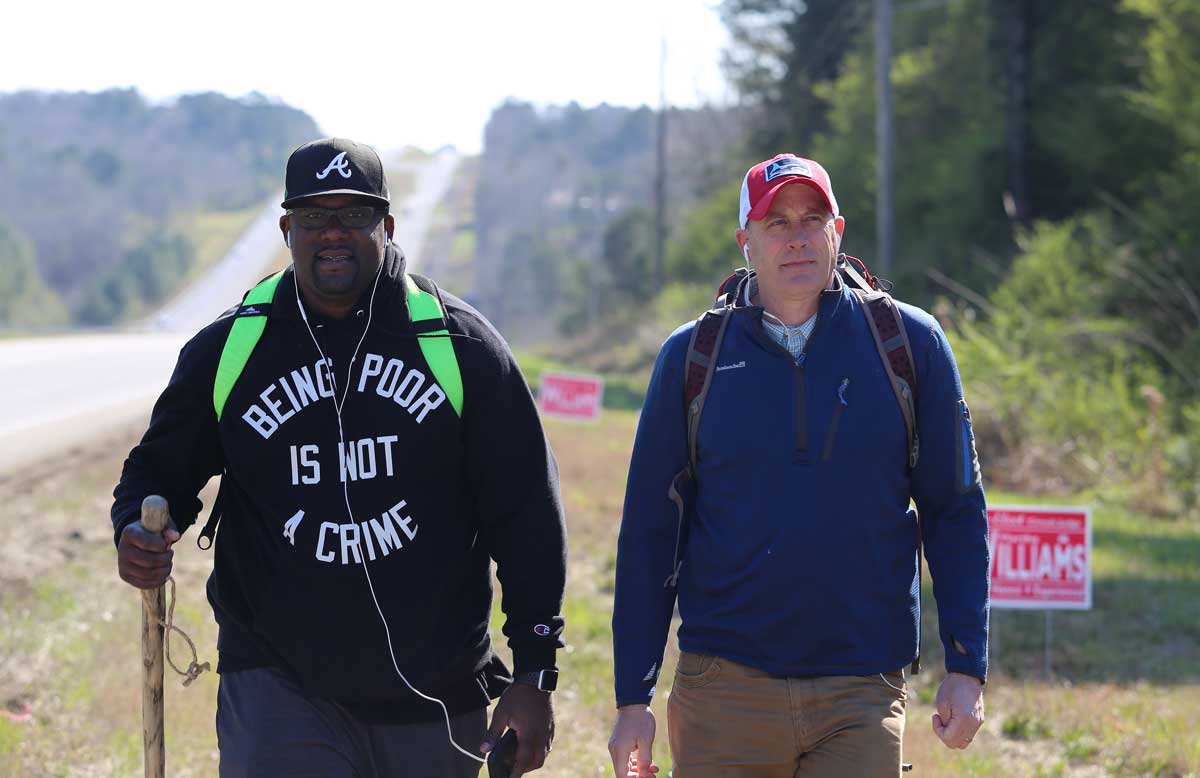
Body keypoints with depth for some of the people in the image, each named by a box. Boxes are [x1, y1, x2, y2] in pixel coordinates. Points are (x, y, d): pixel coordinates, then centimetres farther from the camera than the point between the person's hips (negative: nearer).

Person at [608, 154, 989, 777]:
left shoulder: (910, 343, 4)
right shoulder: (691, 358, 5)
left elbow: (954, 512, 7)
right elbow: (647, 529, 8)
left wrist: (966, 667, -1)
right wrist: (632, 699, 4)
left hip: (861, 695, -1)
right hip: (724, 694, 1)